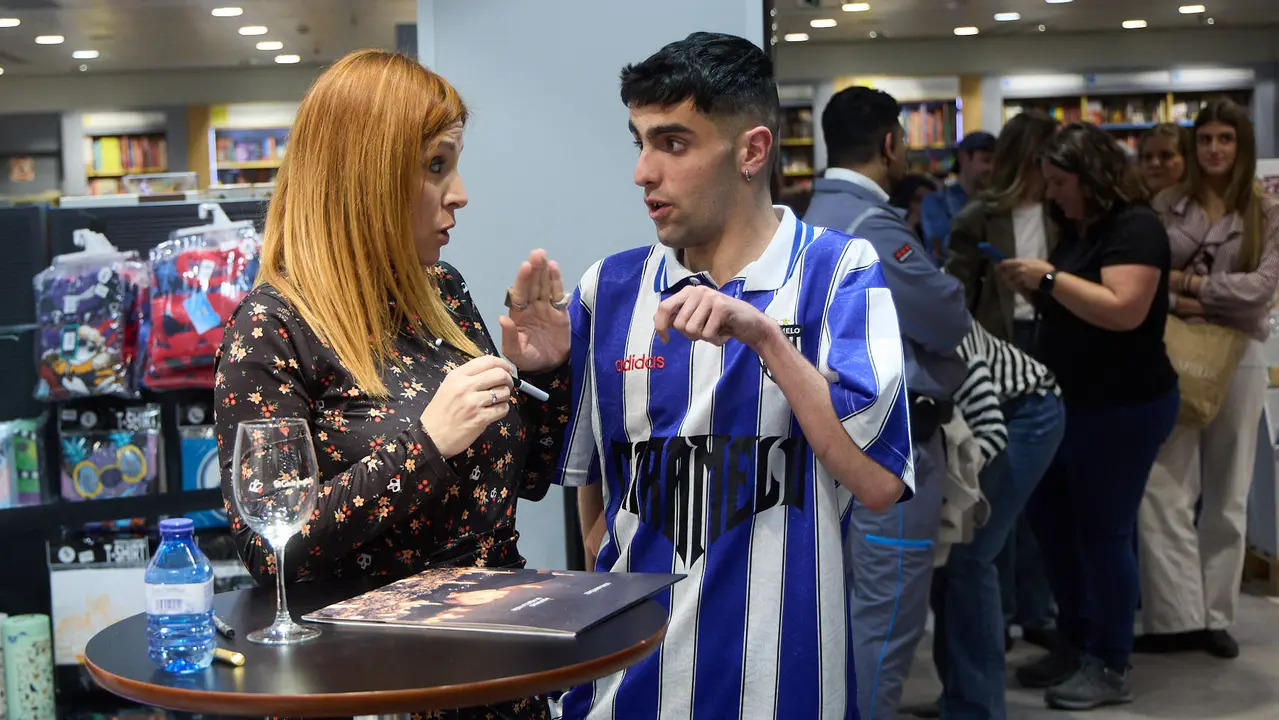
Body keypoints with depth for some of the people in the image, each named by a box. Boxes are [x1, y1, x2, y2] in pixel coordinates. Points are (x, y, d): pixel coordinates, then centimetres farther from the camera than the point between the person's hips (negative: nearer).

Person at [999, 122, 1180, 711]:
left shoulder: (1135, 227, -16)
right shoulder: (1076, 229, 12)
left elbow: (1124, 310, -26)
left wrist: (1050, 277, -24)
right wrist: (1030, 285, -2)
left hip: (1125, 405, -9)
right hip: (1071, 400, 9)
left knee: (1103, 530, -2)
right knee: (1048, 517, 13)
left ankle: (1110, 668, 11)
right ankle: (1075, 643, 27)